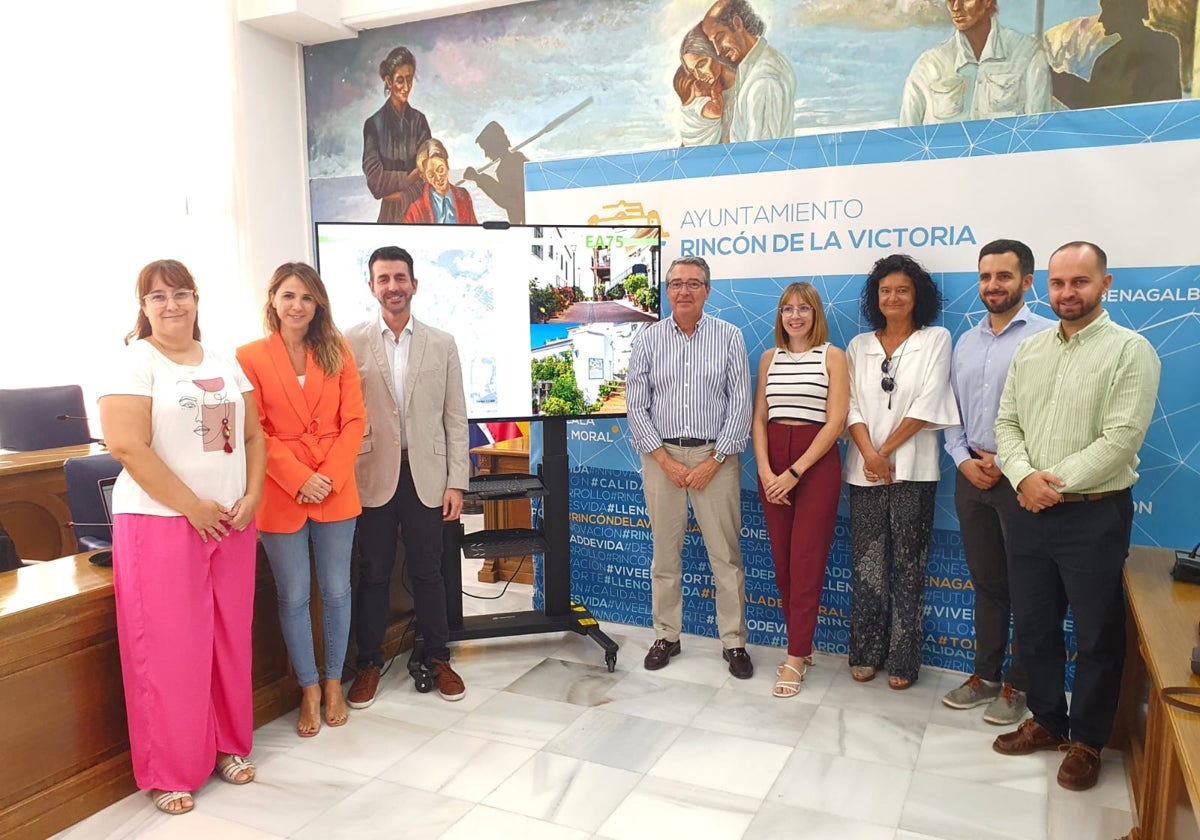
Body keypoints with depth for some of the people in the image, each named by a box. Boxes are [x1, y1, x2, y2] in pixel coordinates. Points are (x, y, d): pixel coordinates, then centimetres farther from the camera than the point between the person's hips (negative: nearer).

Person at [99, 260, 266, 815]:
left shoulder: (225, 363, 11)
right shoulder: (135, 362, -6)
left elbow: (253, 436, 11)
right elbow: (127, 446, -15)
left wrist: (251, 497, -4)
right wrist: (194, 507, -16)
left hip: (232, 521, 5)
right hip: (161, 523, -5)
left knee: (230, 638, 12)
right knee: (169, 647, 1)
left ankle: (229, 746, 28)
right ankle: (168, 772, 17)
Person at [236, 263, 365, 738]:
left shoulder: (337, 352, 4)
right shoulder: (250, 357, -2)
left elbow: (354, 420, 1)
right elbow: (254, 433, -6)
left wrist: (330, 475, -11)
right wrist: (299, 479, -14)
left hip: (336, 491, 2)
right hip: (281, 494, -2)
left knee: (336, 591, 10)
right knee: (293, 597, 8)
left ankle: (333, 684, 28)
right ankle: (309, 690, 24)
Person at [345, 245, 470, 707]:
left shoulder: (442, 344, 4)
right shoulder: (350, 343, 0)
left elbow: (455, 418, 4)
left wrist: (456, 482, 0)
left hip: (426, 475, 1)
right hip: (372, 477, -1)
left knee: (428, 572, 10)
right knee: (372, 574, 9)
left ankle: (438, 659, 26)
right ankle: (369, 663, 26)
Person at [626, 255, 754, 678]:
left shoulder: (729, 337, 0)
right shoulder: (648, 339, 3)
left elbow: (740, 404, -2)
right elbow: (636, 406, 1)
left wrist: (713, 461, -8)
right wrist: (665, 460, -6)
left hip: (715, 457, -1)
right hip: (661, 456, 1)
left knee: (726, 555, 3)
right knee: (665, 553, 9)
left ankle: (734, 643, 16)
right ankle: (666, 637, 23)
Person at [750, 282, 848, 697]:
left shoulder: (832, 356, 0)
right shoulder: (769, 358, 11)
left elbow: (836, 421, -7)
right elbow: (758, 418, 8)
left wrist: (795, 472, -13)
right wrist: (765, 471, -7)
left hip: (817, 461, -4)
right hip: (772, 464, 4)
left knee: (806, 560, -4)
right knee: (782, 560, 7)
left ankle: (796, 657, 4)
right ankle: (802, 644, 21)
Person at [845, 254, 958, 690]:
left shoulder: (936, 340, 2)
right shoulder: (859, 346, 11)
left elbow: (926, 406, -7)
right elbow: (852, 406, 3)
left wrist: (887, 451, -9)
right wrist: (869, 454, -12)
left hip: (912, 470, -2)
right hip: (865, 469, 3)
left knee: (908, 568, 3)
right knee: (867, 566, 6)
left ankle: (903, 660, 14)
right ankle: (866, 653, 18)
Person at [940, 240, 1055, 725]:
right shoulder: (966, 342, 12)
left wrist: (1007, 462, -15)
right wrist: (964, 459, -2)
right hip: (971, 477, 6)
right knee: (985, 581, 15)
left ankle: (1017, 685, 20)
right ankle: (985, 674, 28)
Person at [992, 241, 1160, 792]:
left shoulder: (1130, 351, -8)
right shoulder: (1029, 350, 9)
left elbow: (1120, 440, -16)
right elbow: (1006, 423, 5)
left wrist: (1054, 484, -16)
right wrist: (1025, 477, -11)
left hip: (1094, 515, -5)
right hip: (1030, 512, 5)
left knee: (1097, 636, 9)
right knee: (1032, 626, 15)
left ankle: (1087, 741, 26)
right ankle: (1047, 721, 34)